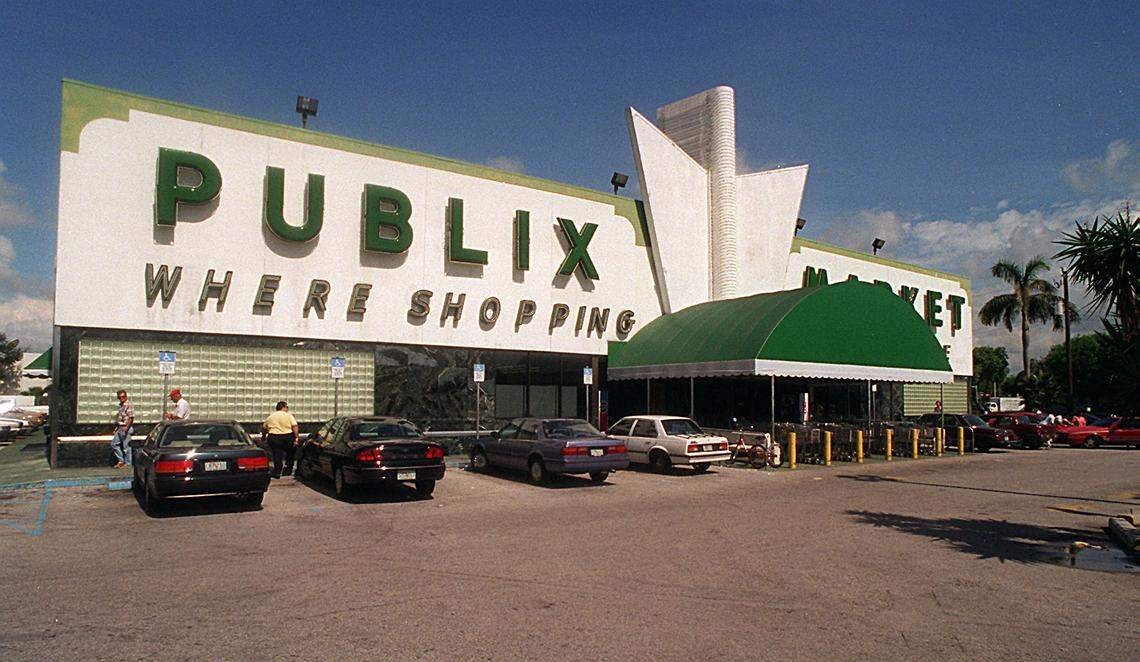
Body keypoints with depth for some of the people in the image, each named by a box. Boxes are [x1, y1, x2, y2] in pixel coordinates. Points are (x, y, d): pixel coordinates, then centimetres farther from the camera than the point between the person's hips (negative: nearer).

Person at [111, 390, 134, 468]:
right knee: (114, 444, 10)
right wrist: (116, 428, 19)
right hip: (120, 428, 9)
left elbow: (131, 417, -18)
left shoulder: (129, 405, -12)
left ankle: (127, 464, 4)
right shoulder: (121, 405, 16)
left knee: (126, 447, -4)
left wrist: (126, 427, -25)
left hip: (126, 428, -9)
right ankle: (121, 460, 16)